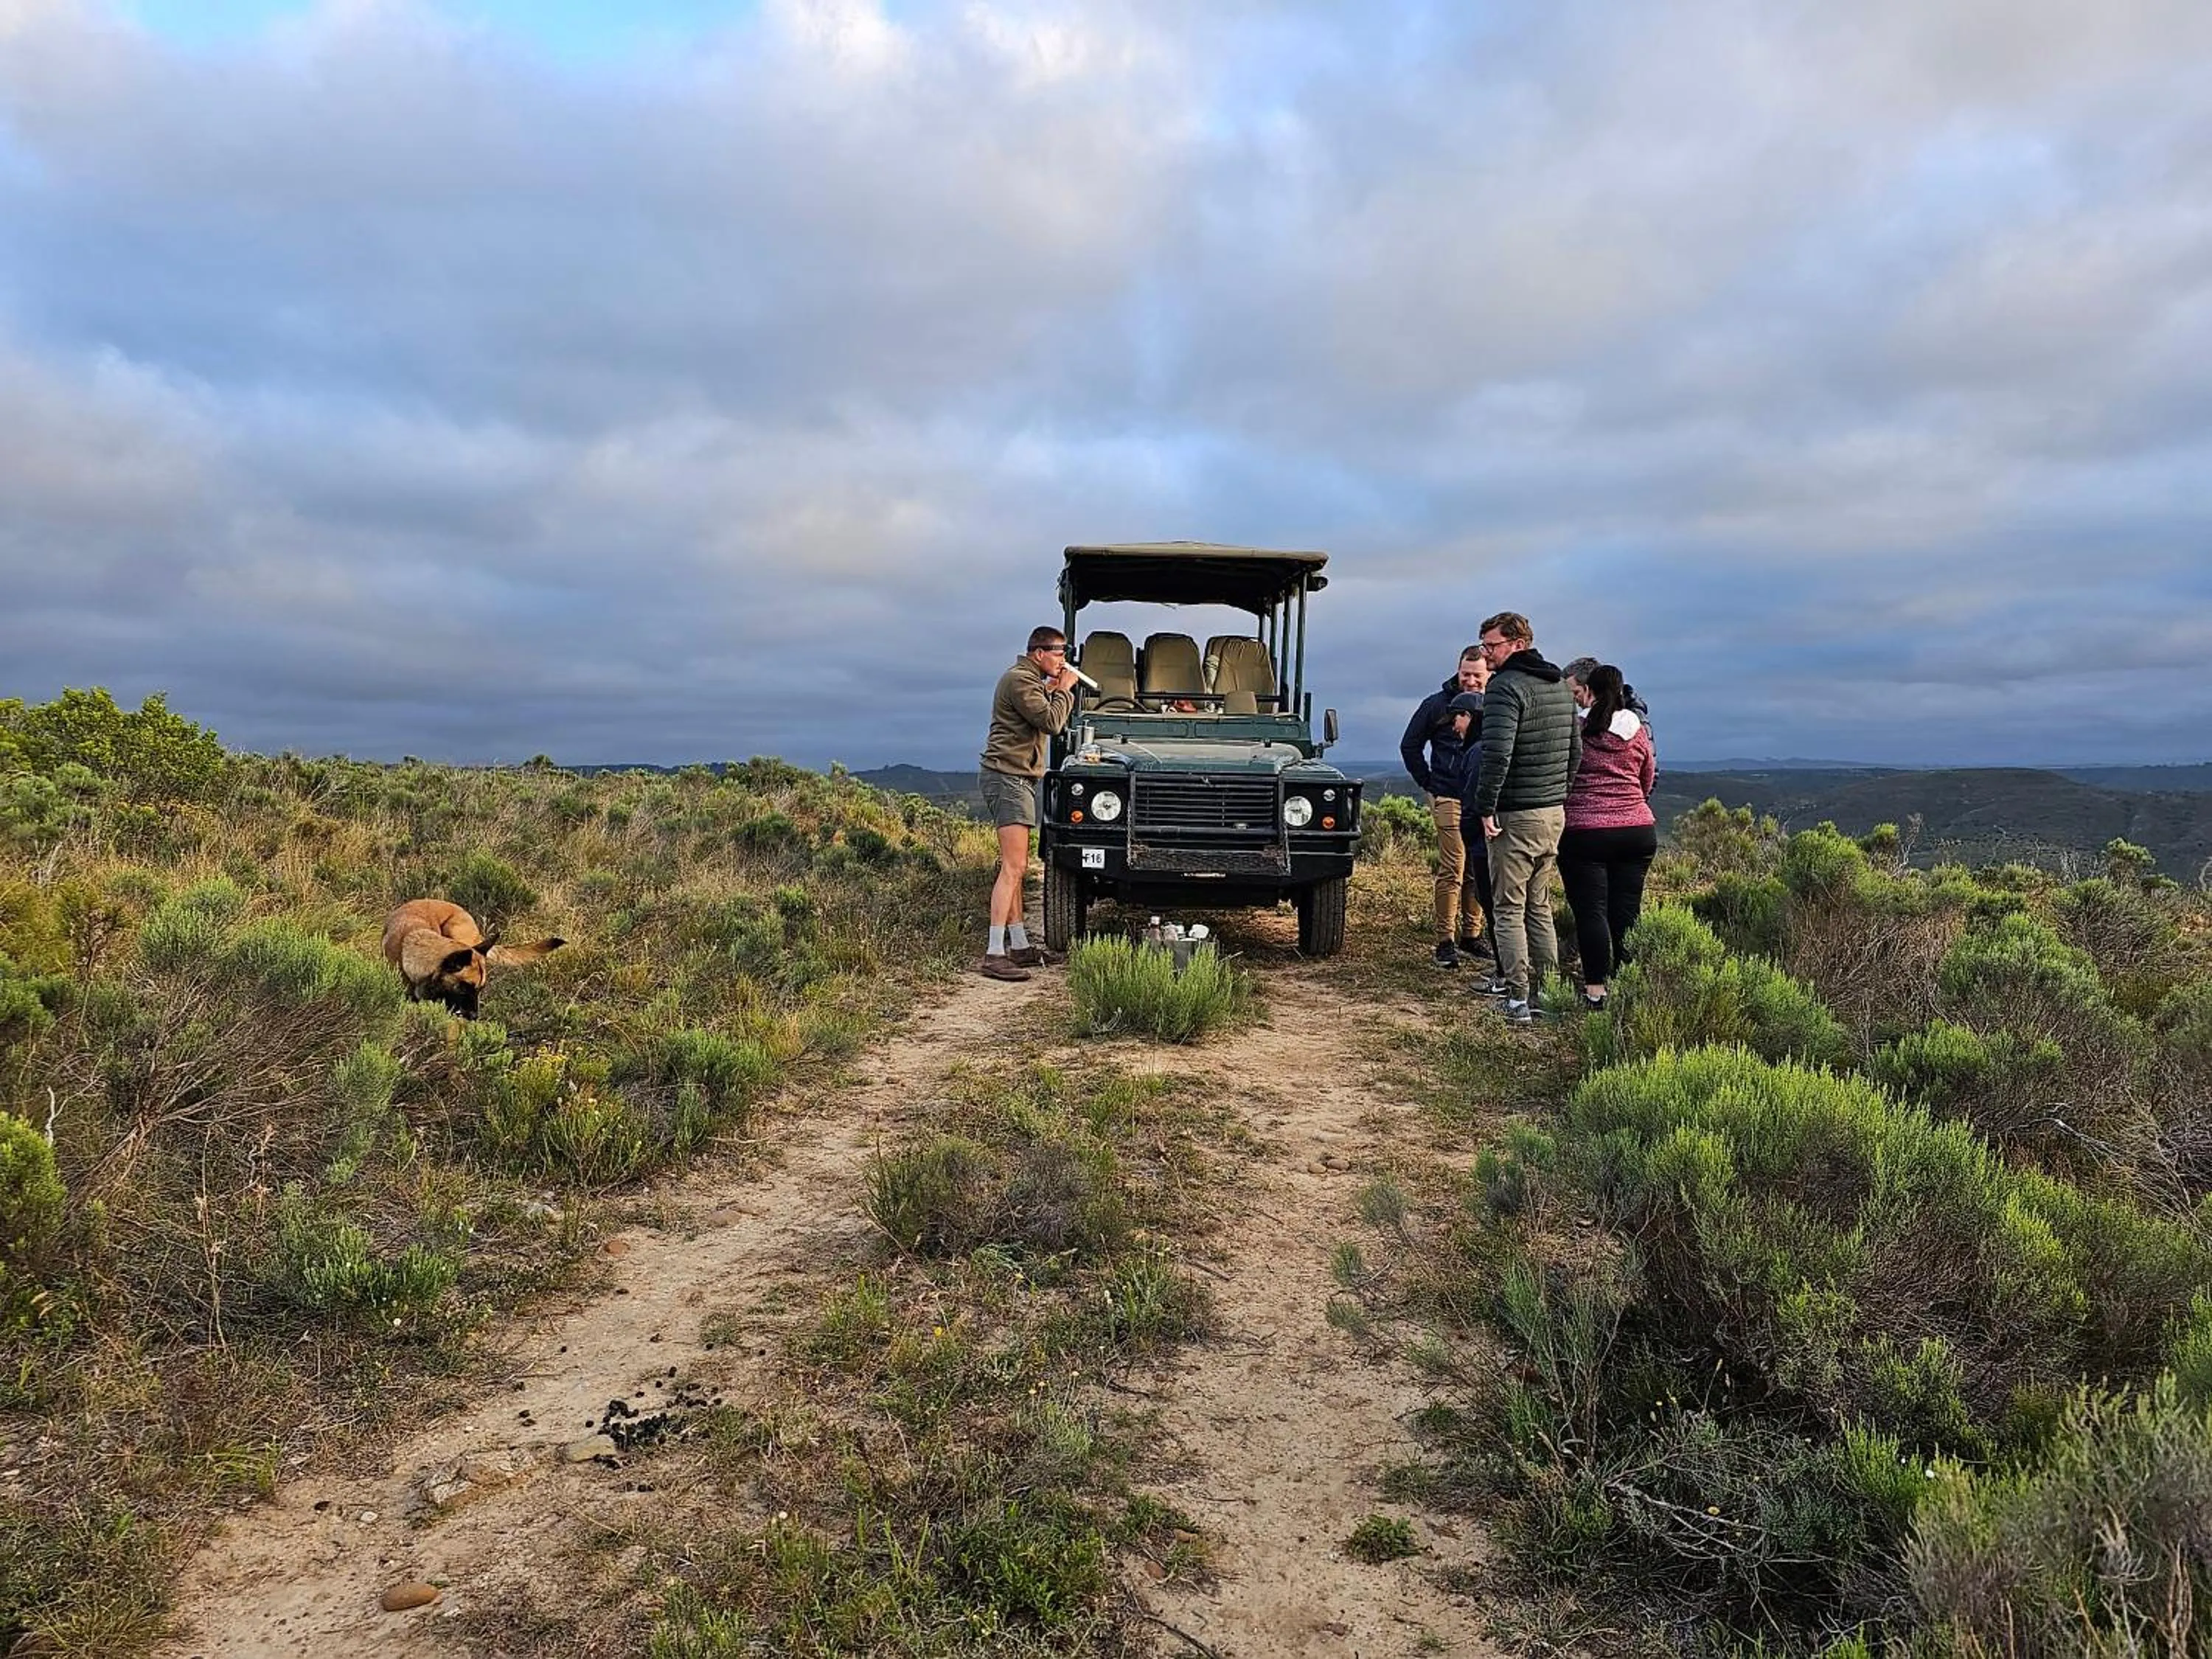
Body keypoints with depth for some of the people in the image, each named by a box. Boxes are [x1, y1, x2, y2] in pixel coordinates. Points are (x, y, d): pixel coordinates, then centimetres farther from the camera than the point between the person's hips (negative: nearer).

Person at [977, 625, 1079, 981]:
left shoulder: (1029, 679, 21)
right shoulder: (1020, 680, -13)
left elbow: (1043, 714, 19)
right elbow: (1051, 722, -19)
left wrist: (1051, 690, 8)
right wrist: (1064, 689, -6)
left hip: (1016, 778, 11)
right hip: (1009, 777, -11)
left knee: (1017, 867, 13)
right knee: (1013, 866, -17)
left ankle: (1019, 946, 20)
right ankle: (994, 955, -20)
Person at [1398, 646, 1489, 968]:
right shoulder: (1438, 705, 1)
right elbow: (1409, 746, 9)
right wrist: (1428, 785, 4)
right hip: (1451, 800, -3)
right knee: (1452, 871, -7)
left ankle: (1471, 935, 20)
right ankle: (1445, 942, -2)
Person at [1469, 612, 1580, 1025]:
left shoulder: (1506, 686, -15)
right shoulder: (1560, 684, 13)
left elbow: (1497, 754, -25)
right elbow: (1576, 748, 18)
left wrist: (1486, 807, -19)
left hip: (1516, 816, -8)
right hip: (1555, 812, 8)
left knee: (1509, 908, 0)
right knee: (1540, 905, 17)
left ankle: (1517, 999, 0)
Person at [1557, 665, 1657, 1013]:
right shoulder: (1638, 730, 4)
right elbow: (1648, 781, 15)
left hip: (1583, 831, -3)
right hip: (1638, 831, 4)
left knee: (1590, 911, -1)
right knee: (1626, 911, 9)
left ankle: (1596, 989, -3)